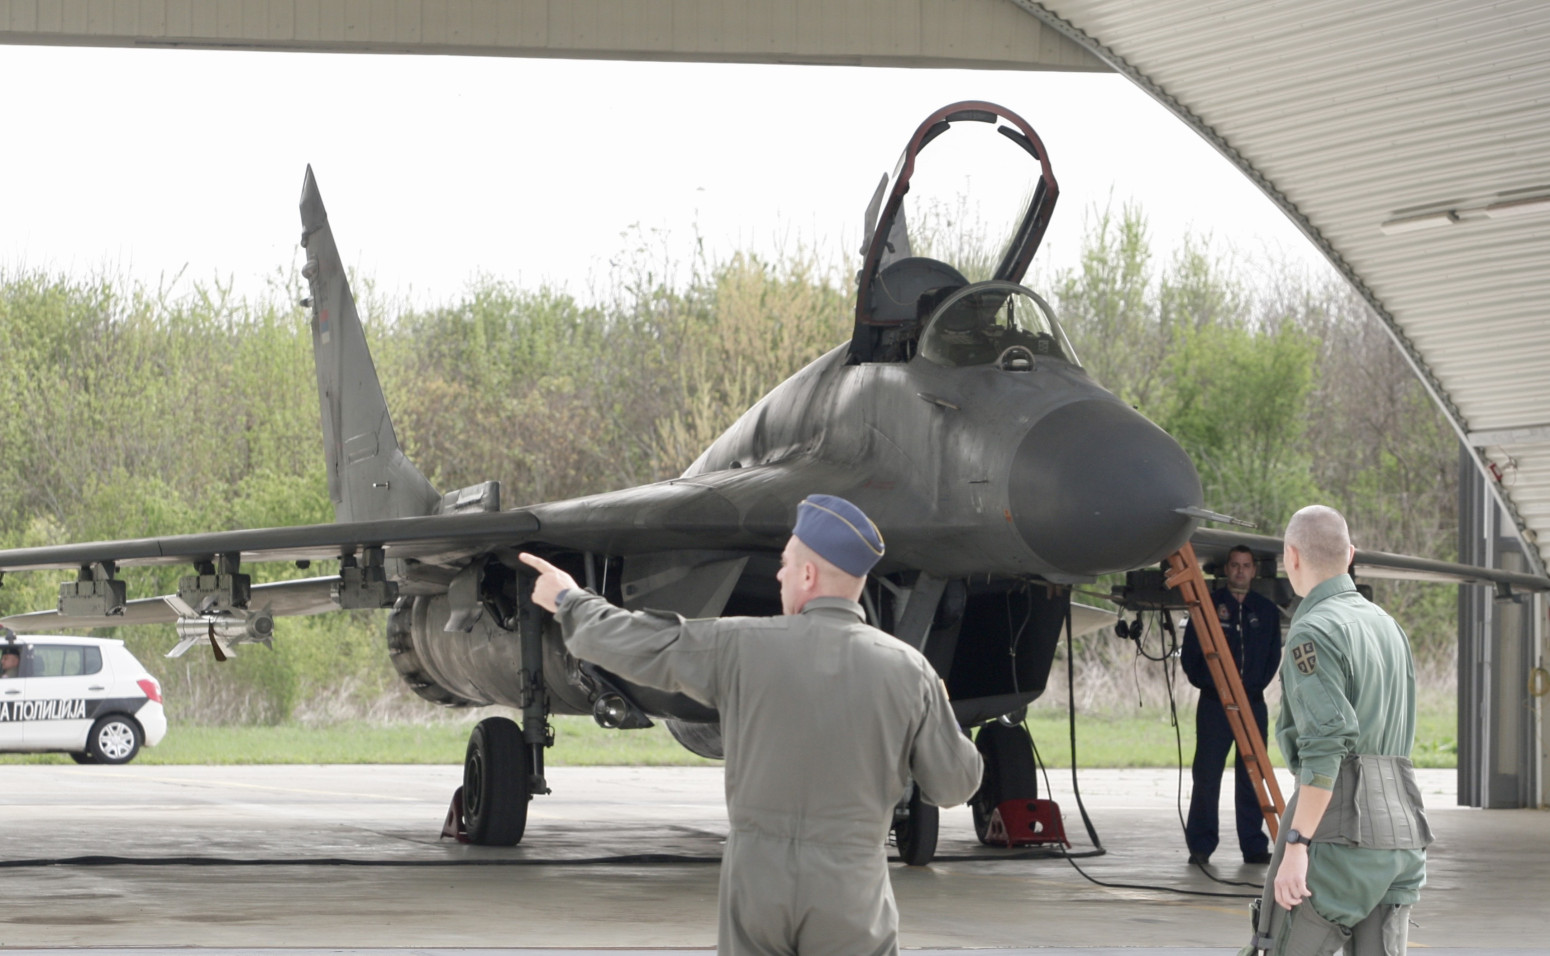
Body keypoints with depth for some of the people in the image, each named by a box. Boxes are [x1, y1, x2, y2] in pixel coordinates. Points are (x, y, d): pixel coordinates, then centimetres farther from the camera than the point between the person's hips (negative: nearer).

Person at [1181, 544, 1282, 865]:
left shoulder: (1267, 610, 11)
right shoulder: (1208, 605, 3)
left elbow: (1274, 655, 15)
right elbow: (1190, 652, 4)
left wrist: (1256, 685, 5)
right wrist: (1206, 682, -1)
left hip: (1253, 703, 2)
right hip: (1214, 703, -2)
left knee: (1252, 777, 2)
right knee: (1207, 775, -4)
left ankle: (1254, 845, 6)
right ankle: (1200, 846, 0)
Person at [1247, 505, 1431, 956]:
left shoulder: (1314, 633, -9)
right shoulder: (1387, 626, 20)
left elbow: (1326, 745, -19)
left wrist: (1296, 846, -22)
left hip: (1340, 830, -8)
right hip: (1400, 829, 8)